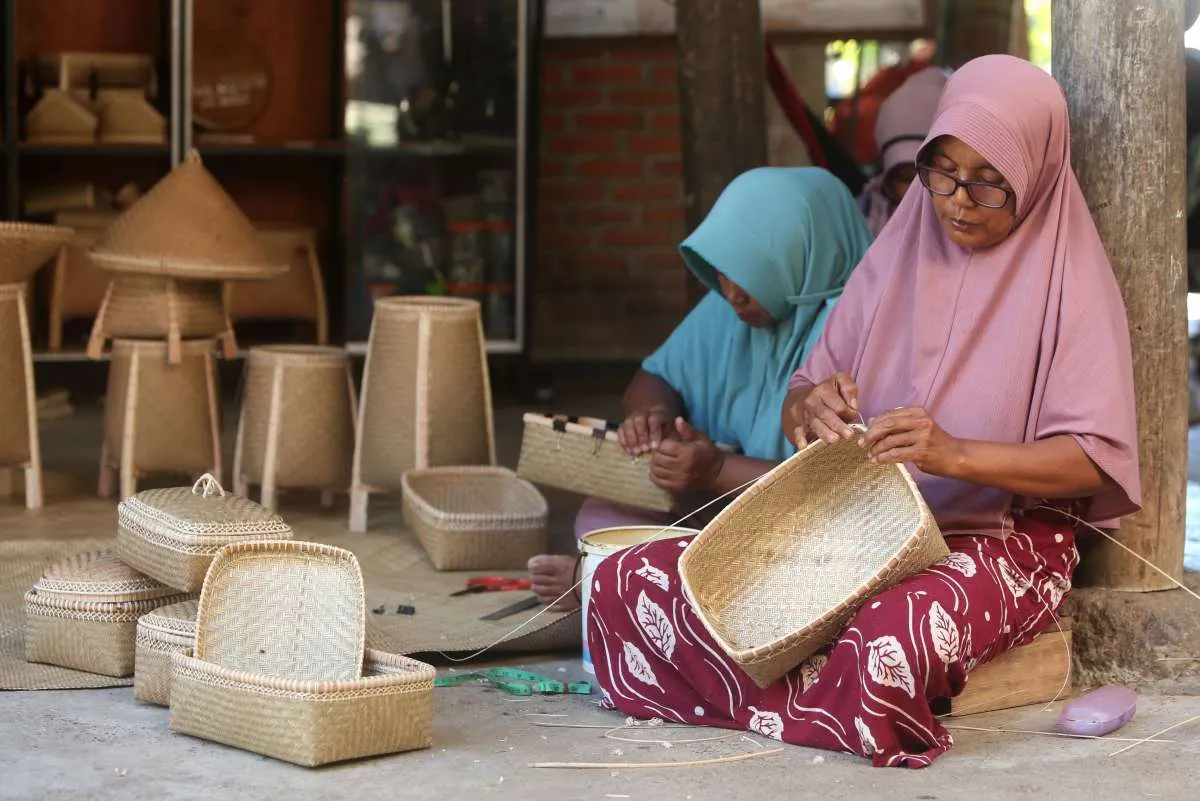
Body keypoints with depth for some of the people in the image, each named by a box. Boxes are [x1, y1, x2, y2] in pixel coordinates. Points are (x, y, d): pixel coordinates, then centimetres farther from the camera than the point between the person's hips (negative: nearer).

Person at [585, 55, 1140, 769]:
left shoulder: (1066, 278, -3)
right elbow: (797, 412, 11)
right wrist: (812, 407, -14)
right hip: (862, 523, 5)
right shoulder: (896, 259, 11)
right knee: (633, 579, -16)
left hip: (1003, 539, -5)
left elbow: (1095, 460, -11)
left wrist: (956, 454, -27)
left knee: (887, 648, -41)